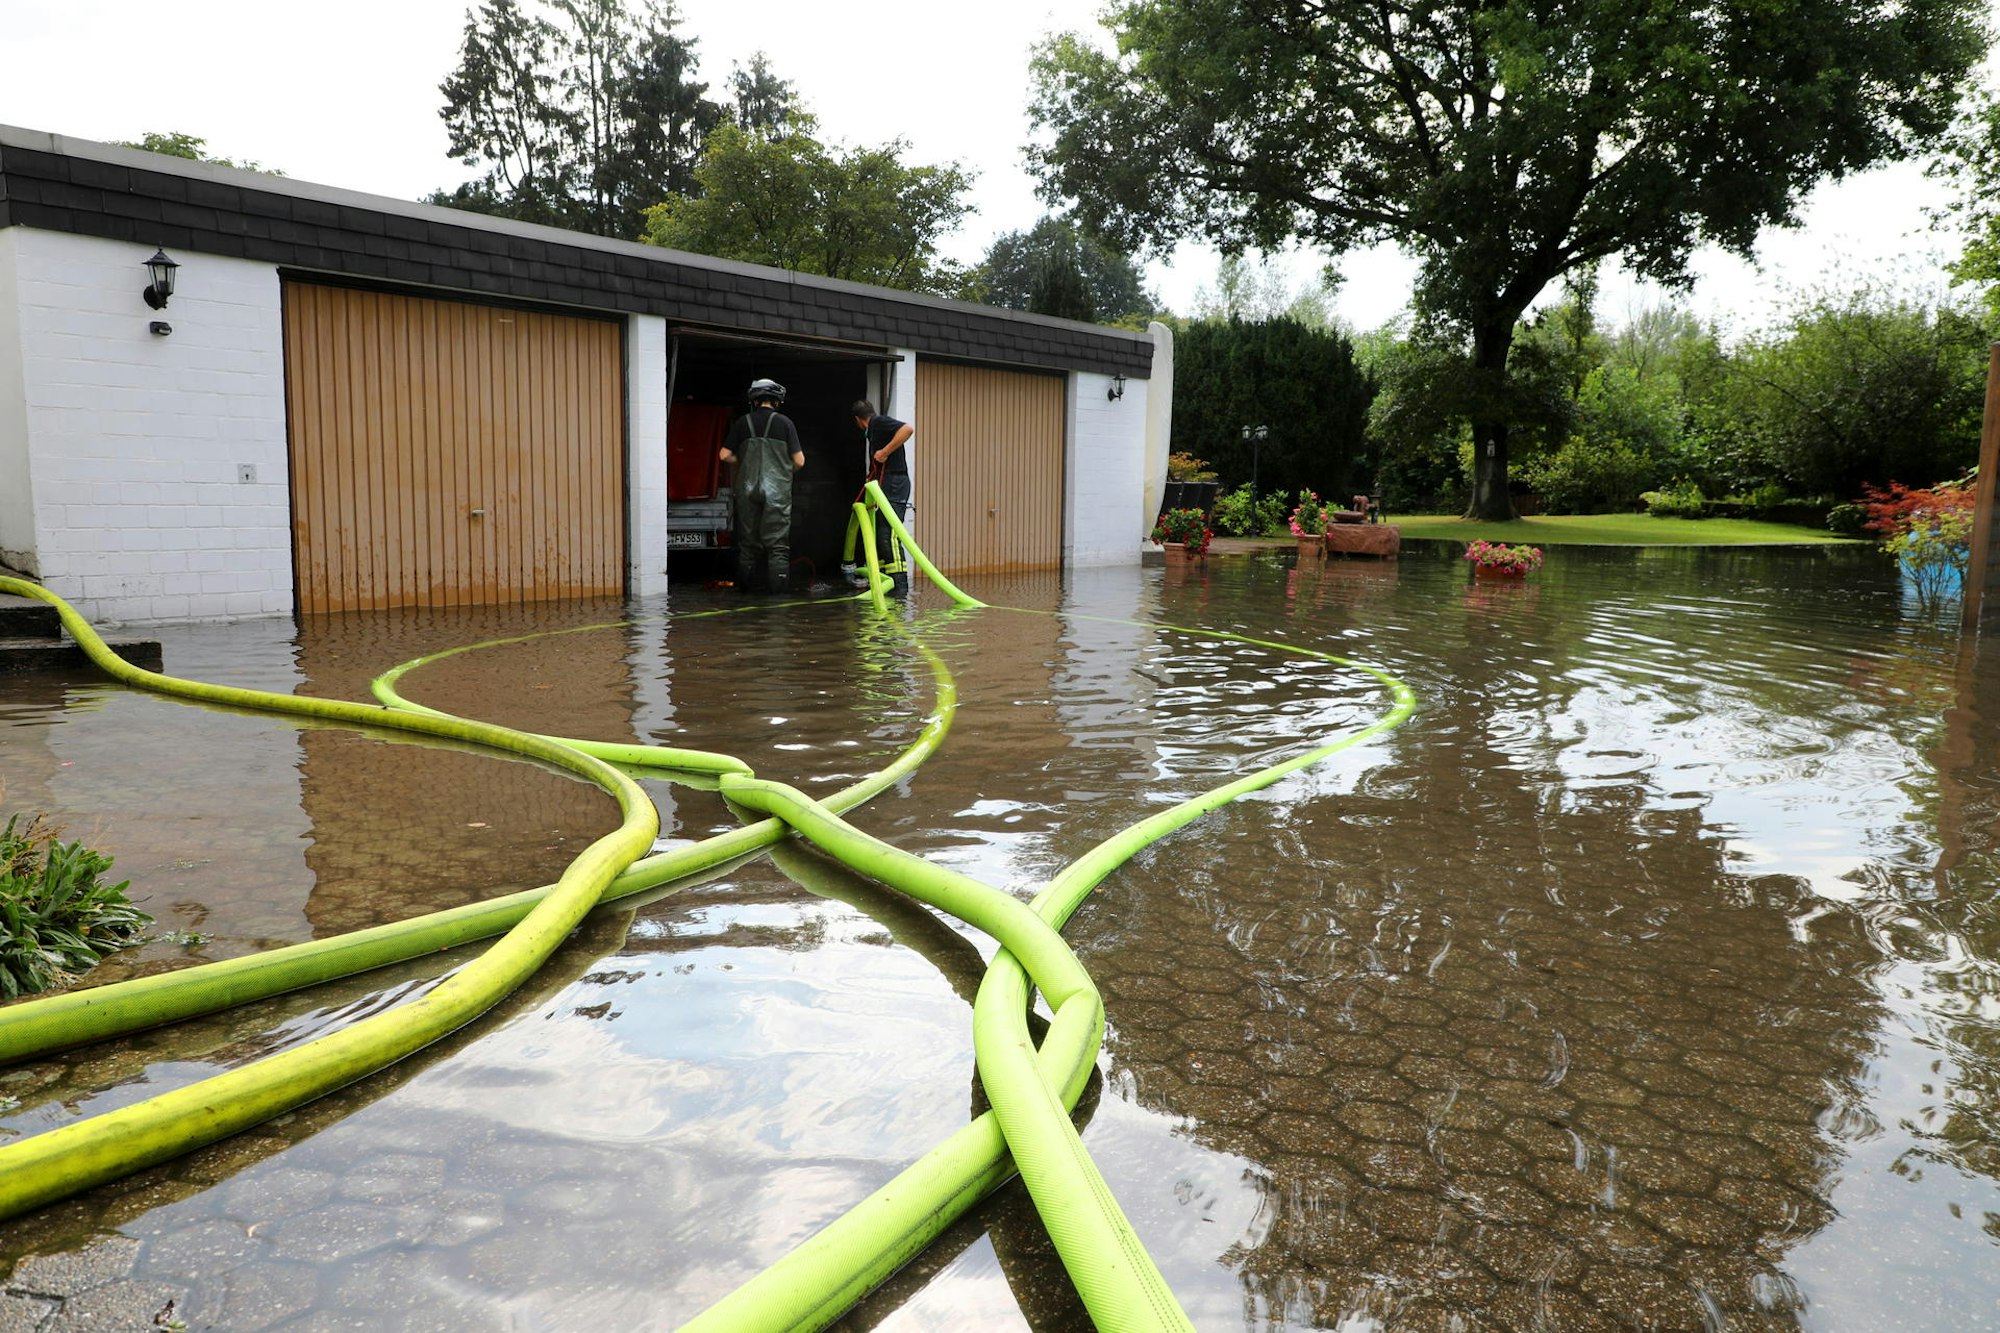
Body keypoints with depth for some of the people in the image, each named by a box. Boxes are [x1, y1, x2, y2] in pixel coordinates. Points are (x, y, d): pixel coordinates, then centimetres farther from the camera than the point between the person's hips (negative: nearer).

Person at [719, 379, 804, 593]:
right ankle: (777, 585, -1)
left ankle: (748, 584, 15)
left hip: (748, 489, 2)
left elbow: (725, 455, 3)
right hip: (777, 490, -2)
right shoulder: (784, 423, -2)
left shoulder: (742, 422, 4)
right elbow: (799, 461, -3)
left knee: (748, 539, 11)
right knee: (777, 540, 2)